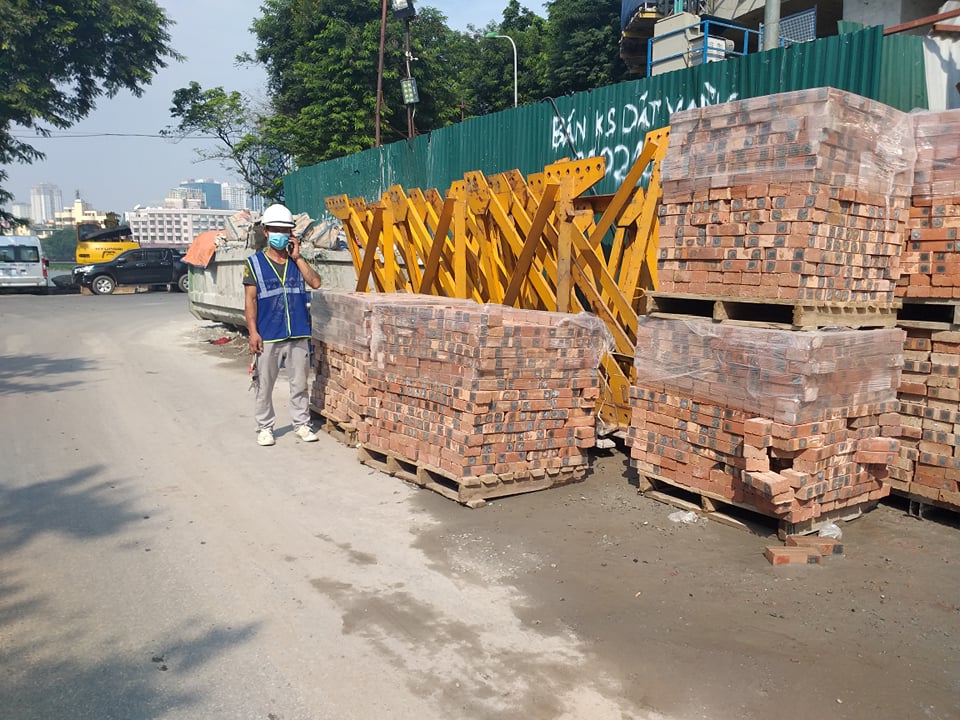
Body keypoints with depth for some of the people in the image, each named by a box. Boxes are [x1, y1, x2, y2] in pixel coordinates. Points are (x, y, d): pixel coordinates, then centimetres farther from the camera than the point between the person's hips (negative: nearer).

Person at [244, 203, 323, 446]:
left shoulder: (297, 260, 9)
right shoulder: (255, 263, 1)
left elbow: (315, 283, -7)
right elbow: (250, 300, -2)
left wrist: (297, 257, -8)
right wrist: (253, 332, -10)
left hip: (298, 335, 2)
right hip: (268, 336, -2)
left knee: (300, 383, 10)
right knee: (264, 385, 6)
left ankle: (302, 423, 23)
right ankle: (264, 427, 19)